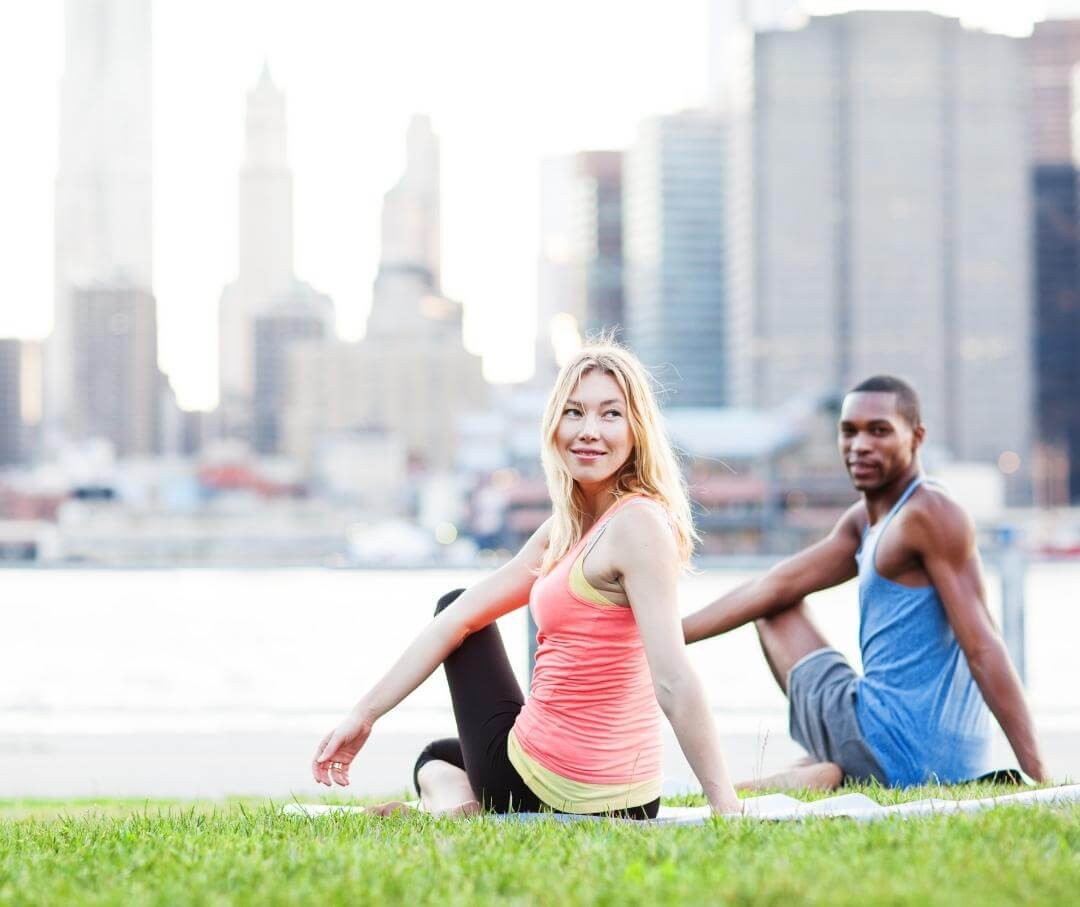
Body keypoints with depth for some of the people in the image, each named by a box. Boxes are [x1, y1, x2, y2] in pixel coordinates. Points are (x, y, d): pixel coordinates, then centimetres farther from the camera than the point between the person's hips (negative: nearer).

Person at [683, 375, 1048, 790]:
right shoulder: (864, 522, 15)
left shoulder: (931, 515, -13)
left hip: (897, 749, -10)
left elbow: (984, 648, -19)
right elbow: (774, 588, 18)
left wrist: (1037, 773, -23)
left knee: (777, 615, 13)